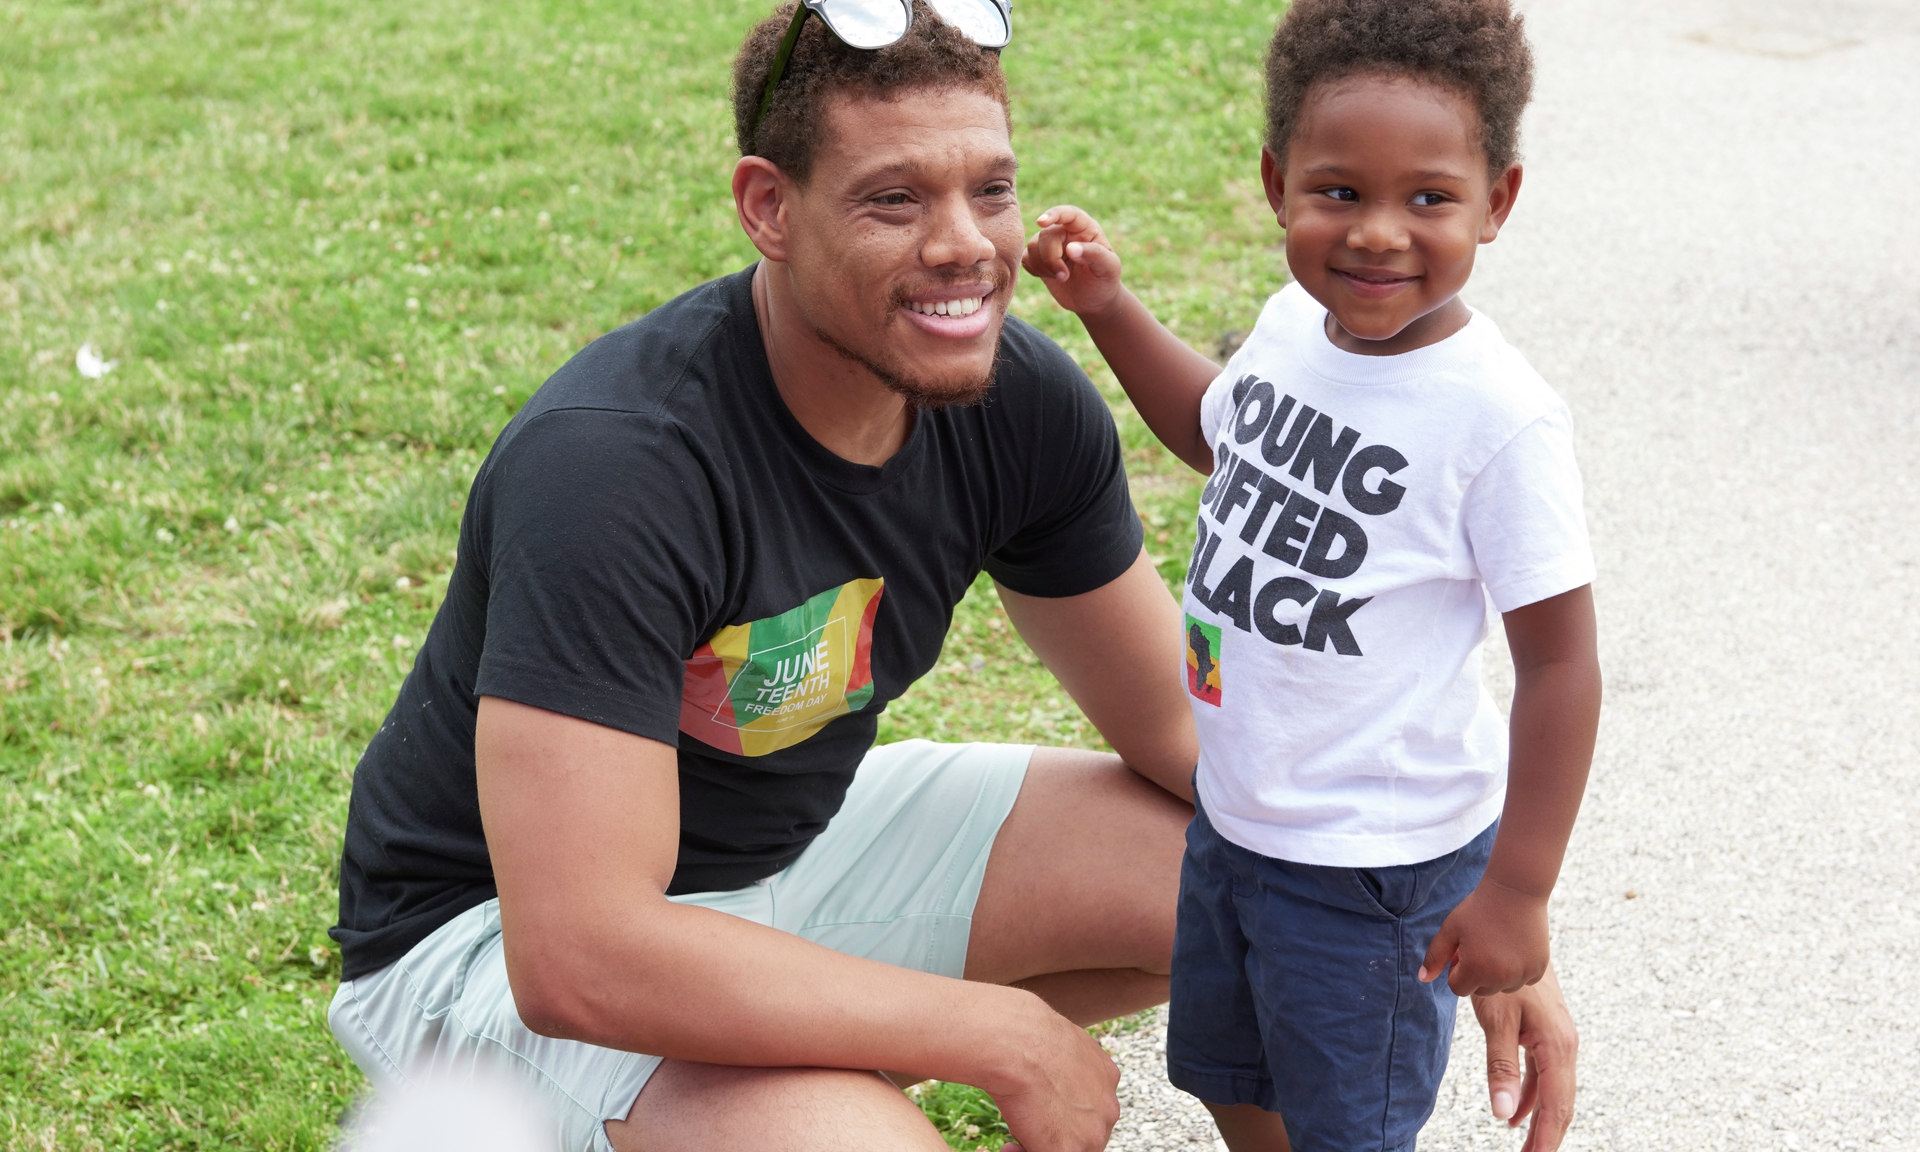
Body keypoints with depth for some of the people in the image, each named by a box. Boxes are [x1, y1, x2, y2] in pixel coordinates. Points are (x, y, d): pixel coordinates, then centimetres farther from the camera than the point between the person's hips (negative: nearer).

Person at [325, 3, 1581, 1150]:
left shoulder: (1022, 403, -11)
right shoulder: (613, 466, -33)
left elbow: (1183, 724, 2)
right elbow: (577, 959, -37)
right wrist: (1008, 1037, -29)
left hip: (799, 837, 7)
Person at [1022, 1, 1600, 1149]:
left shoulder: (1499, 419, -27)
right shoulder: (1296, 324, -6)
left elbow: (1562, 667, -22)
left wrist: (1518, 889, -20)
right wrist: (1110, 306, 8)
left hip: (1375, 860, -7)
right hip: (1233, 812, 7)